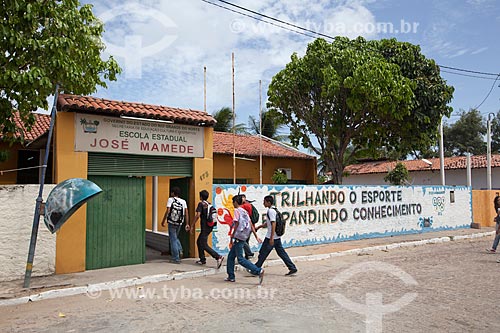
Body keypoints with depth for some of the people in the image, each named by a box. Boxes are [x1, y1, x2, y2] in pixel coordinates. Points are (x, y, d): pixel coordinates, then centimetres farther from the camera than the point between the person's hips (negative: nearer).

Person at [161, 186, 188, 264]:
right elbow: (186, 213, 1)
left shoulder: (170, 200, -6)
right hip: (179, 223, 5)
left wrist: (163, 221, -6)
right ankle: (179, 250, 5)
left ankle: (176, 258, 4)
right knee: (175, 237, 26)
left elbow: (167, 211, -14)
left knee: (173, 240, 3)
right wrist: (187, 224, 3)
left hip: (172, 223, -5)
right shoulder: (183, 201, 5)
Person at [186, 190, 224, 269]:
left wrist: (192, 226, -12)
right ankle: (202, 260, 24)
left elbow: (198, 215, -17)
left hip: (205, 227, -9)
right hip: (210, 226, 9)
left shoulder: (201, 204, -9)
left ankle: (218, 257, -19)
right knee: (199, 242, 21)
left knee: (204, 245, -8)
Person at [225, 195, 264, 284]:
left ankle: (258, 271, -13)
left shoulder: (237, 210, -9)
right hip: (243, 237, 9)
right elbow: (250, 224, 9)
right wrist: (256, 236, 9)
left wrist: (232, 236, -9)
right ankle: (231, 277, 21)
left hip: (238, 237, -9)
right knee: (231, 256, 17)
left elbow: (237, 224, -15)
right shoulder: (245, 211, 13)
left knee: (240, 259, -5)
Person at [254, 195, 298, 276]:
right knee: (281, 252, 10)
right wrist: (258, 227, 31)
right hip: (277, 237, 9)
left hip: (271, 237, -9)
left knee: (263, 253, 3)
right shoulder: (273, 210, 14)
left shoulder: (271, 211, -15)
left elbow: (273, 224, -22)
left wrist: (271, 238, -24)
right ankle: (292, 268, 8)